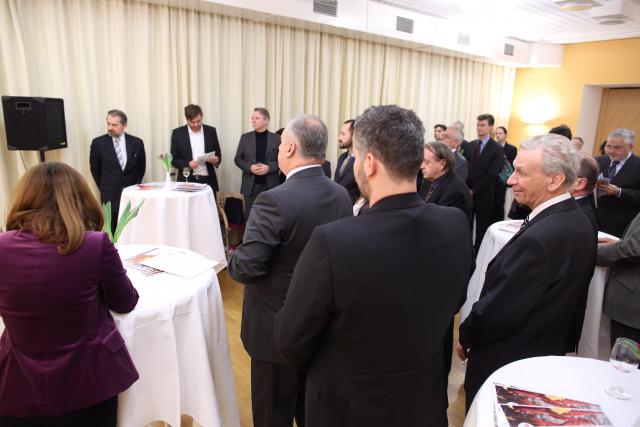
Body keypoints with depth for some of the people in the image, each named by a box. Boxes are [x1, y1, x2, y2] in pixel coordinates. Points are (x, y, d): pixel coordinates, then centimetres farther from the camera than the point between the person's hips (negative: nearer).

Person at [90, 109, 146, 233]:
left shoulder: (136, 143, -1)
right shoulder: (98, 143, -4)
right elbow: (94, 168, 8)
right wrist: (104, 187, 11)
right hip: (110, 195, -1)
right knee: (112, 232, 4)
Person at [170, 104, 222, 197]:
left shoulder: (211, 131, 6)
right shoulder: (177, 133, 2)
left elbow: (218, 154, 12)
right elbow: (174, 159, 2)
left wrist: (216, 160, -11)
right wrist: (188, 164, -17)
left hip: (208, 181, 1)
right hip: (187, 181, -1)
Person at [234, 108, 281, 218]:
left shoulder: (276, 138, 1)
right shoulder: (245, 137, 5)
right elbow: (238, 159, 5)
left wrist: (269, 167, -17)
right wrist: (250, 167, -13)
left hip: (270, 185, -1)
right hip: (250, 185, 1)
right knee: (250, 216, 7)